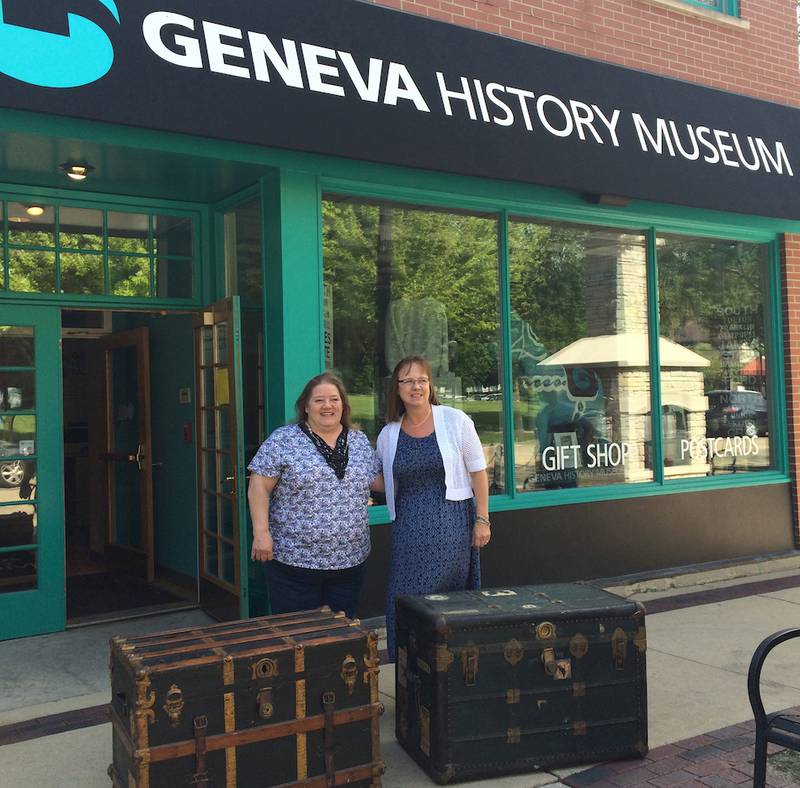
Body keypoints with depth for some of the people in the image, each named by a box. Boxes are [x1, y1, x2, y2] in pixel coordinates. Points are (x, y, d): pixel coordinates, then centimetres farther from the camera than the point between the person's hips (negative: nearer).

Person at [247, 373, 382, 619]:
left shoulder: (360, 441, 9)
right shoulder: (283, 440, -5)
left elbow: (379, 480, 15)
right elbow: (259, 486, -7)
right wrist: (261, 531, -15)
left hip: (350, 560, 4)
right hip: (294, 561, -4)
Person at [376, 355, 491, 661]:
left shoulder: (455, 421, -1)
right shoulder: (388, 434, 8)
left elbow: (478, 472, 1)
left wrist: (482, 519, -3)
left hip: (451, 523, -3)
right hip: (408, 529, 3)